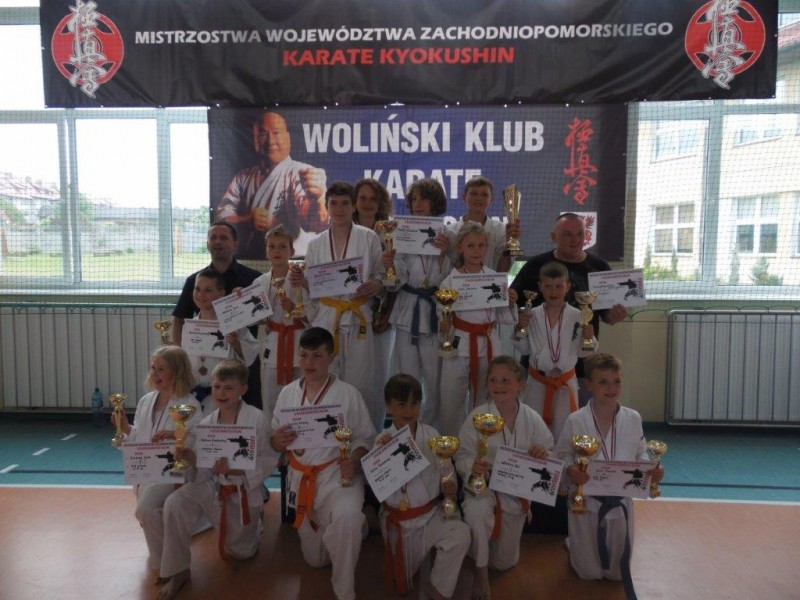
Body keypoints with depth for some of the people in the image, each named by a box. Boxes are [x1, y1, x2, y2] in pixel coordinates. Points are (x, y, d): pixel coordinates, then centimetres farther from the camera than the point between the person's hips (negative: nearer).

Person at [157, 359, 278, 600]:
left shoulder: (256, 419, -19)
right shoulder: (207, 424, -6)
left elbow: (268, 460, -18)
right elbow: (205, 469, -5)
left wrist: (235, 469, -31)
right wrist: (191, 458, -26)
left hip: (244, 490, -2)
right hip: (213, 486, 3)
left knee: (239, 552, 12)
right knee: (174, 504, -26)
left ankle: (252, 525, 48)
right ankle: (178, 571, -6)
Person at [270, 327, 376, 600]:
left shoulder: (348, 394, -9)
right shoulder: (288, 393, 0)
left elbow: (365, 437, -3)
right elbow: (277, 443, 6)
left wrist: (354, 460, -24)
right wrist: (278, 440, -19)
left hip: (338, 474, -4)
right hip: (301, 476, 4)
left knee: (347, 516, -37)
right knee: (315, 558, 14)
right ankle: (353, 522, 45)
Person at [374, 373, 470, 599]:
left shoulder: (431, 434, -8)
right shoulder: (383, 441, -12)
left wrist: (451, 485, -23)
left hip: (431, 513, 1)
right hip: (399, 520, 0)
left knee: (461, 534, -28)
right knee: (402, 582, 11)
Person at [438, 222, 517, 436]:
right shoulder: (450, 281, -6)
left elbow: (503, 317, 8)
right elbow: (442, 318, -4)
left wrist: (511, 304, -9)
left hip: (489, 347, 3)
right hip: (459, 347, -3)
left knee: (484, 404, 15)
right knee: (452, 402, 4)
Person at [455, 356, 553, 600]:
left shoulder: (531, 418, -9)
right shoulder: (477, 416, -16)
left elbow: (550, 451, -2)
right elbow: (462, 456, -13)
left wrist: (544, 455, -26)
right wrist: (472, 467, -36)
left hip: (516, 491, 3)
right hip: (482, 485, -3)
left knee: (505, 562, 13)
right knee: (477, 512, -39)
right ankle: (480, 570, -11)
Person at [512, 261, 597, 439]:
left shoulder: (578, 317, -9)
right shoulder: (532, 316, -5)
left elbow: (582, 352, -1)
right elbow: (524, 349, 2)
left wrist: (589, 338, -19)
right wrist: (520, 329, -13)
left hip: (566, 383, -1)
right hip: (538, 383, 1)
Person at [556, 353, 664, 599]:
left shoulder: (633, 419, -9)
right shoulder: (575, 420, -16)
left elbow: (640, 454, 3)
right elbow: (562, 454, -6)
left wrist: (651, 470, -17)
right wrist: (571, 471, -26)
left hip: (620, 500, 3)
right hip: (586, 500, -2)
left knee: (618, 572, 18)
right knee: (589, 572, 12)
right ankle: (574, 545, 44)